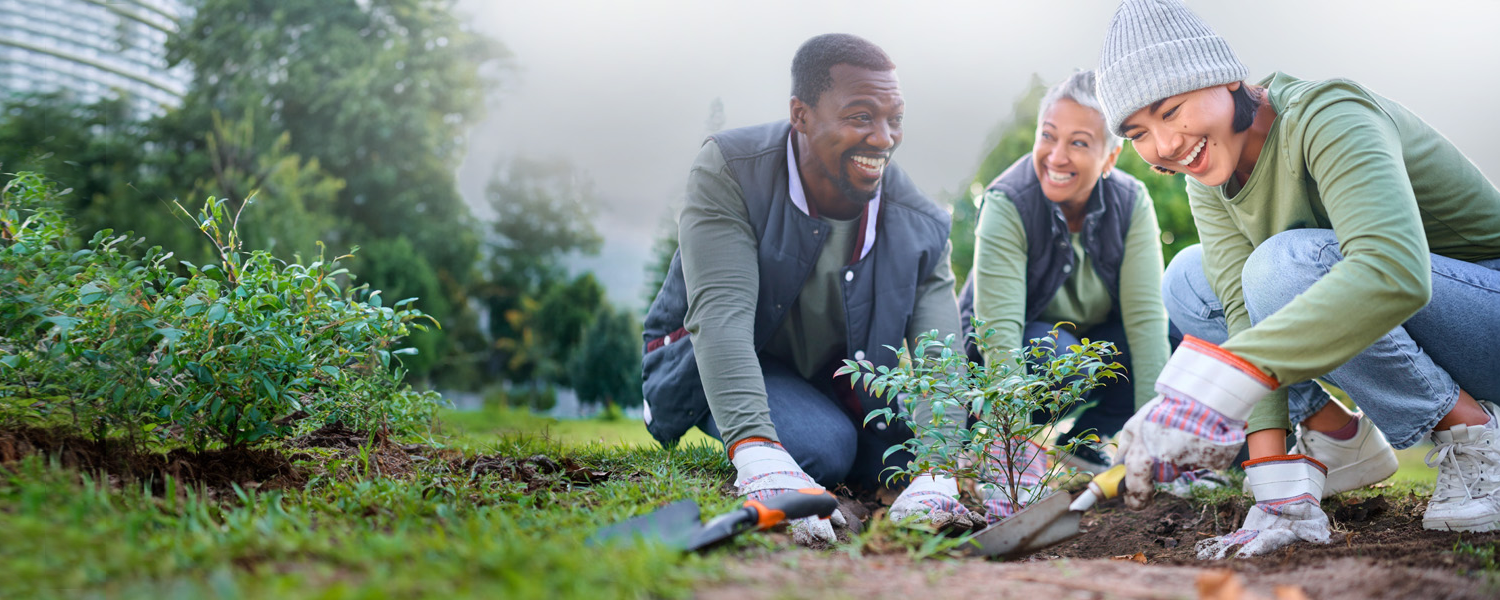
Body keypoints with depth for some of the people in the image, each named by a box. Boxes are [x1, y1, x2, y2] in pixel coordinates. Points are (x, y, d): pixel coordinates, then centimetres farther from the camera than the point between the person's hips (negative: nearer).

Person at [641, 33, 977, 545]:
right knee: (821, 447, -31)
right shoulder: (729, 172, -25)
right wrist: (757, 452, -53)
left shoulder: (920, 227, -16)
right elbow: (720, 315, -37)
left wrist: (936, 472, -47)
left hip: (838, 387, 5)